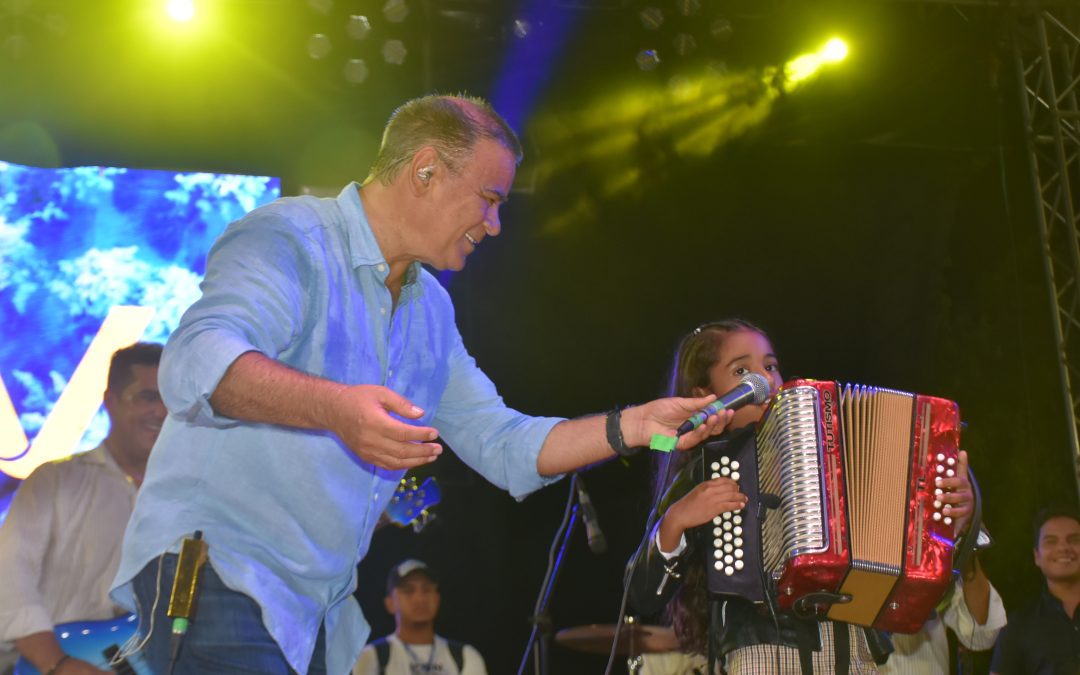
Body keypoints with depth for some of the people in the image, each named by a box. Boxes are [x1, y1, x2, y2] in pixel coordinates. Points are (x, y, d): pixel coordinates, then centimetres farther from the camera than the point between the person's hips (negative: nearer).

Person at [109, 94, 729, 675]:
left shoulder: (432, 311, 16)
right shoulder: (289, 238, -10)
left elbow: (503, 447, 16)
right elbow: (195, 364, -27)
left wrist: (634, 427, 5)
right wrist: (333, 408, -42)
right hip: (214, 570, -8)